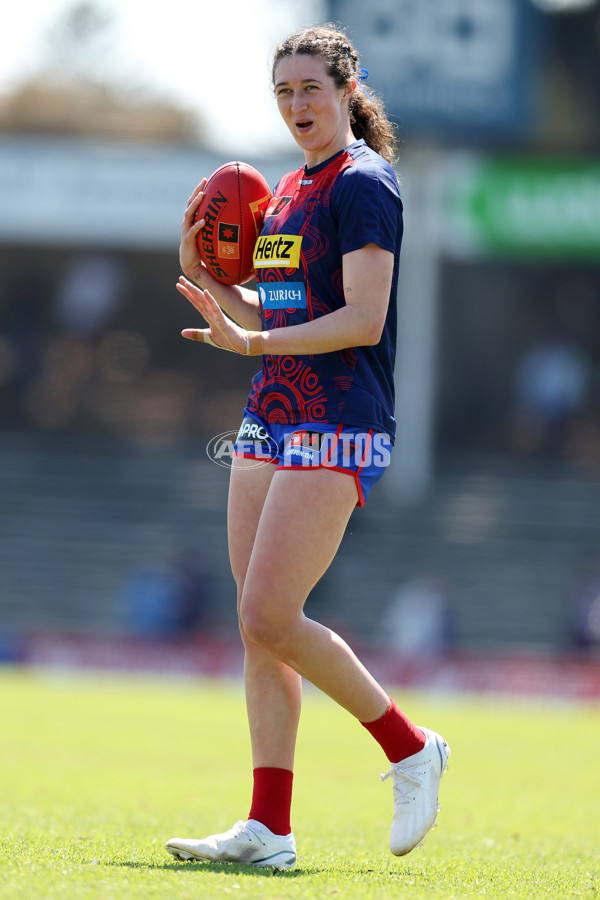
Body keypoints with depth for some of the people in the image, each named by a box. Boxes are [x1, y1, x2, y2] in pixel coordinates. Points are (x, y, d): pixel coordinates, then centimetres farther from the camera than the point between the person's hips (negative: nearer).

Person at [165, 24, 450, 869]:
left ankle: (410, 748, 3)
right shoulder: (290, 191, 17)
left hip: (337, 432, -9)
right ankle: (269, 829, 5)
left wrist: (253, 343, -25)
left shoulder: (363, 186, -10)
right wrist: (203, 274, 7)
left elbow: (363, 320, -19)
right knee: (259, 625, 3)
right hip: (272, 422, 9)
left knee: (270, 618, -14)